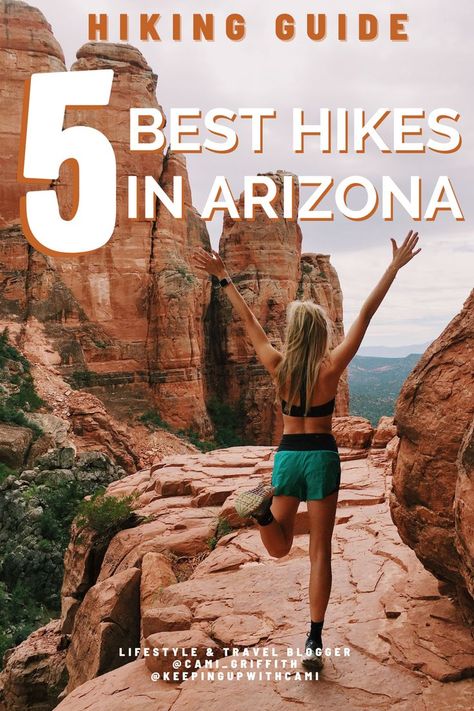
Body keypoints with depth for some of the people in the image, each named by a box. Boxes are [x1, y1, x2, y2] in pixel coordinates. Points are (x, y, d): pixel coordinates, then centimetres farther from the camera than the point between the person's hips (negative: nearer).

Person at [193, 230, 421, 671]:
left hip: (288, 456, 2)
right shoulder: (331, 367, -10)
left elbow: (248, 320, 4)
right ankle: (314, 640, 3)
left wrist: (222, 277, 13)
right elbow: (366, 314, -10)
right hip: (322, 457, -1)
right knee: (320, 552, 6)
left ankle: (263, 504, -22)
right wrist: (395, 267, -6)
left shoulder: (277, 366, -5)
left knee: (279, 548, 12)